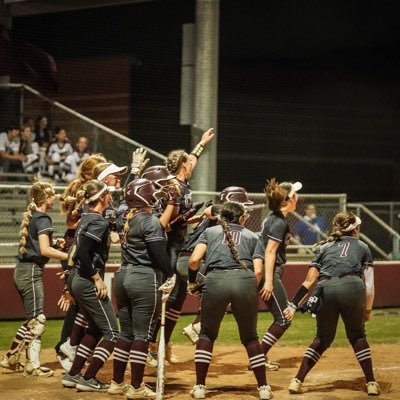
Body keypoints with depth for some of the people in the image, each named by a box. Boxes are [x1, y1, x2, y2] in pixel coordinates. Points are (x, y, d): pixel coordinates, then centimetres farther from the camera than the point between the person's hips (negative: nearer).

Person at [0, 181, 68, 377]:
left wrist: (55, 243, 9)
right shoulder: (42, 218, -13)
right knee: (37, 320, -5)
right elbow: (44, 250, -22)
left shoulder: (30, 216, 15)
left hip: (22, 270, 9)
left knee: (32, 319, 16)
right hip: (31, 271, -9)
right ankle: (33, 366, -4)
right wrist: (69, 256, -20)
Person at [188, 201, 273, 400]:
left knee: (207, 334, 17)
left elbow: (194, 260, 6)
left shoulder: (209, 231, 22)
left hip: (216, 280, 0)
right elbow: (258, 271, 9)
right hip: (245, 281, 1)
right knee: (250, 336, 17)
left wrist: (192, 281, 23)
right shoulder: (252, 236, 24)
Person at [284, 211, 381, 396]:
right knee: (357, 336, 19)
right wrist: (368, 310, 29)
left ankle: (297, 381, 12)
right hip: (352, 287, -2)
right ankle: (371, 383, 14)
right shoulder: (362, 247, 26)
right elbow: (369, 286, 19)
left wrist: (293, 305, 17)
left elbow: (309, 281, 19)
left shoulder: (323, 247, 29)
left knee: (322, 338, 19)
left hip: (325, 290, 2)